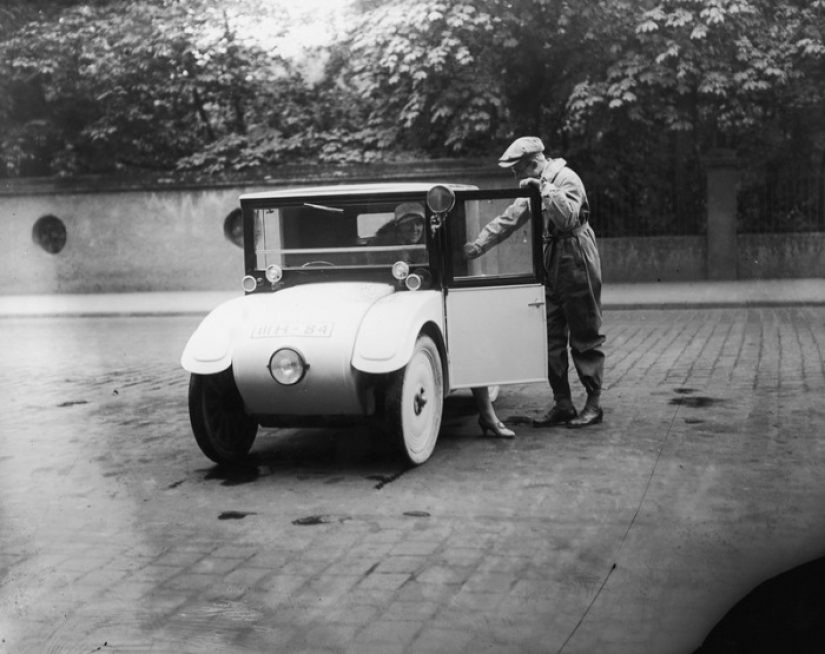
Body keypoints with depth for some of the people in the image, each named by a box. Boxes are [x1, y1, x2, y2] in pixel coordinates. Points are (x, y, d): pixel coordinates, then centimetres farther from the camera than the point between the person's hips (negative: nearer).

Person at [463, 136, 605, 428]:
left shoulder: (567, 179, -12)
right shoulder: (534, 187, 14)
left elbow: (569, 218, -27)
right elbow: (508, 220, 15)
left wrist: (545, 190, -27)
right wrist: (477, 245, 7)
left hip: (576, 264, -8)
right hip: (550, 266, 8)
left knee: (585, 337, -2)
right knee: (550, 338, 7)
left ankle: (593, 404, 5)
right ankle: (562, 404, 13)